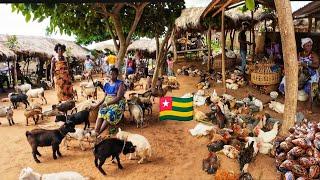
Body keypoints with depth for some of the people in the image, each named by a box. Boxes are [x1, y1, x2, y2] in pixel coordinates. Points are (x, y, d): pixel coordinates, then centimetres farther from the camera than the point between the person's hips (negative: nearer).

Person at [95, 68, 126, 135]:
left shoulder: (120, 84, -4)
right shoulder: (107, 84, 13)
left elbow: (118, 97, -12)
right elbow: (105, 97, 14)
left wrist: (107, 103, -17)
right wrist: (98, 104, -1)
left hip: (117, 103, -5)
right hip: (107, 103, 5)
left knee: (110, 114, -33)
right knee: (101, 112, -26)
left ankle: (98, 133, -34)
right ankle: (96, 131, -37)